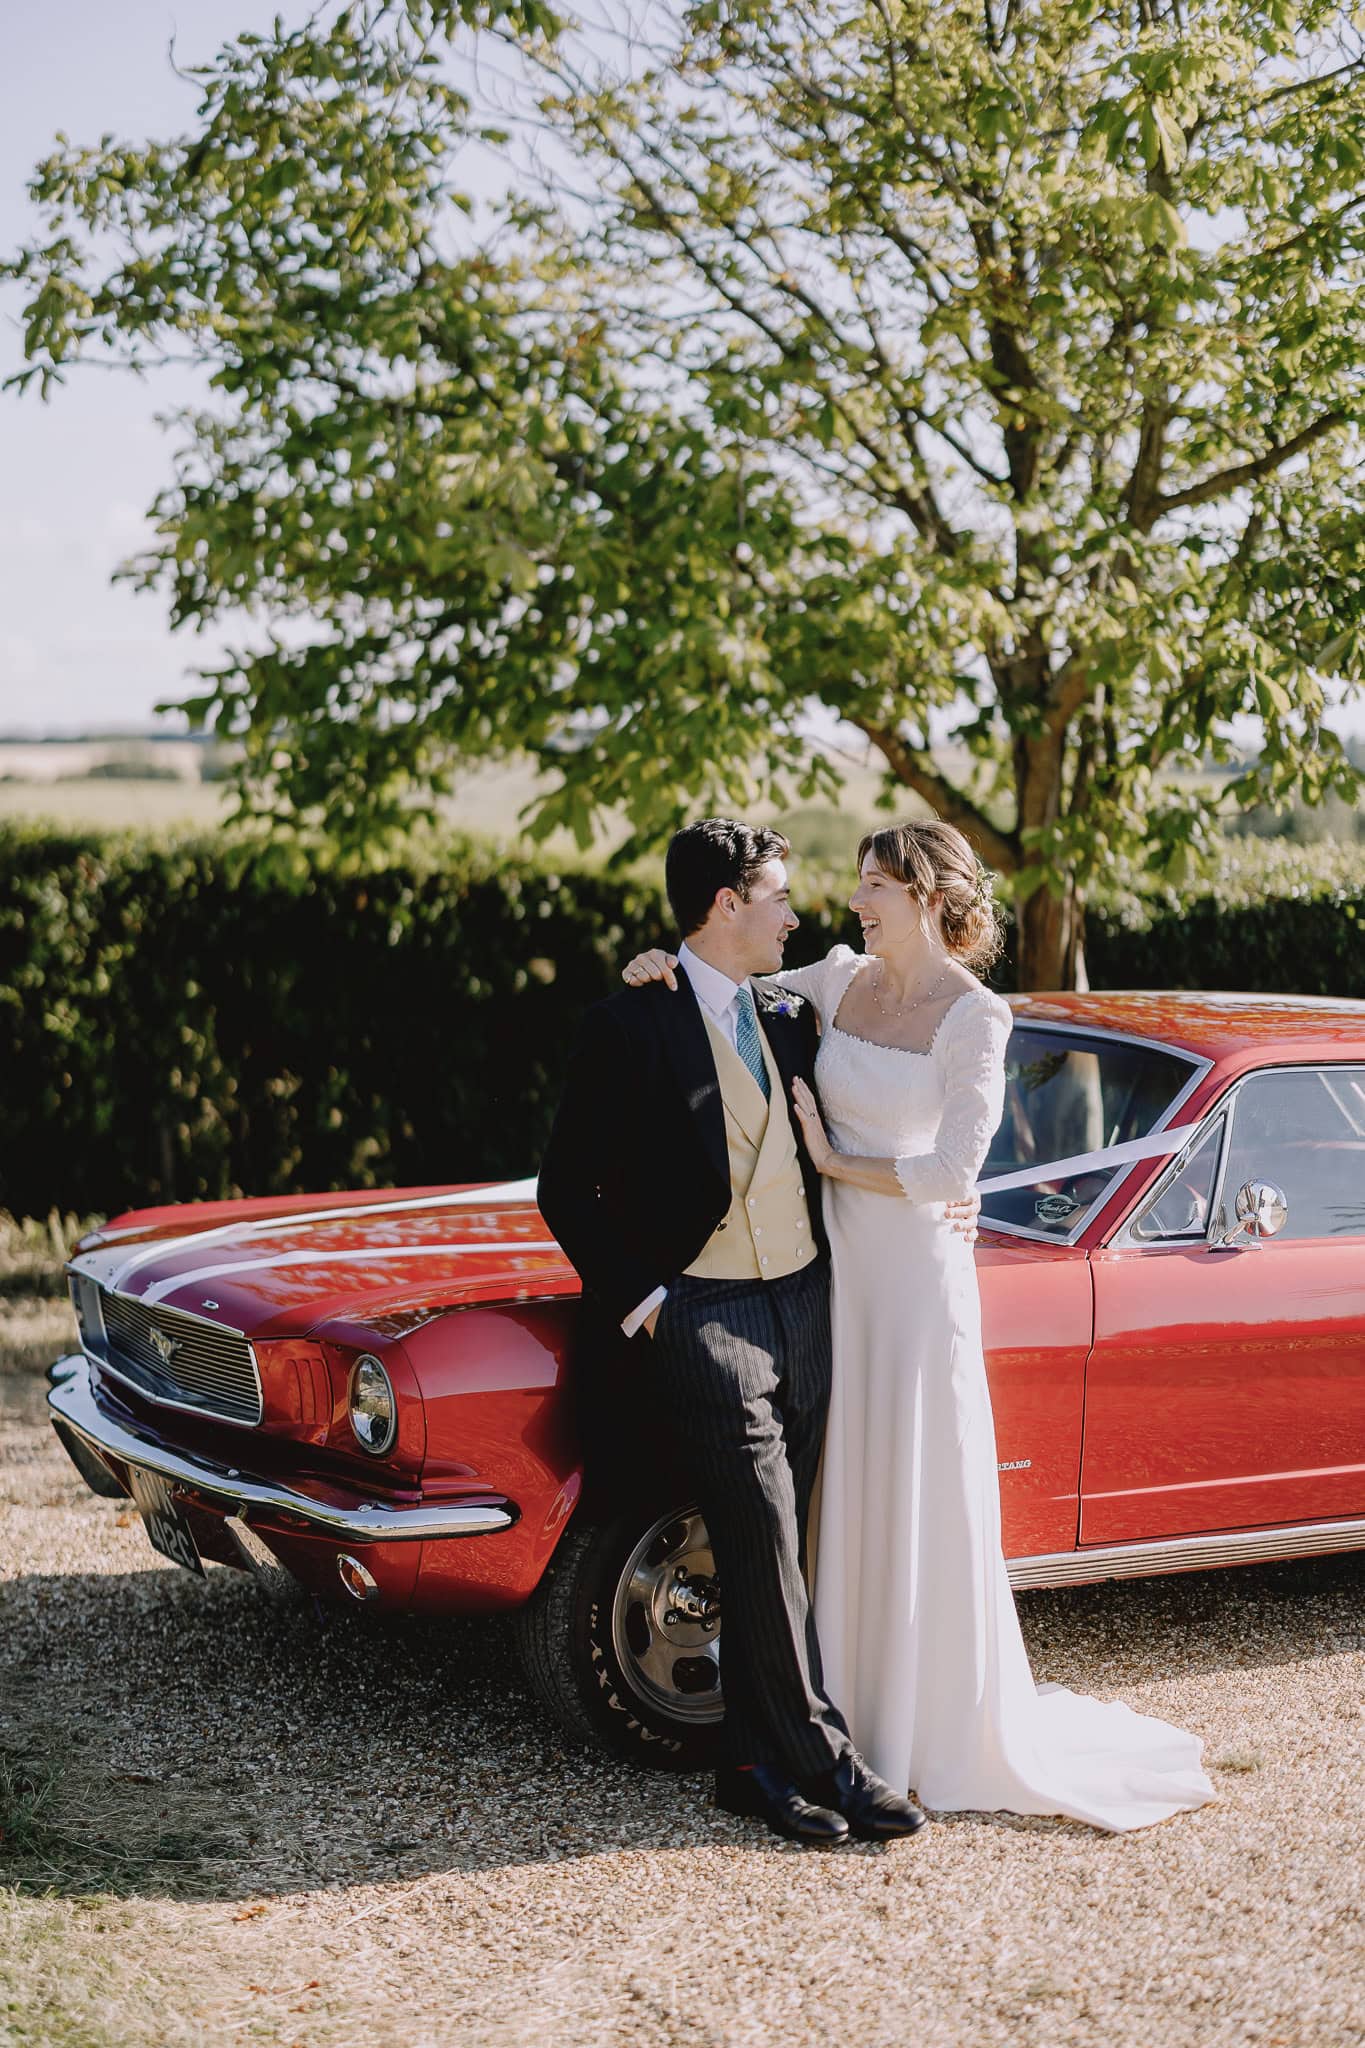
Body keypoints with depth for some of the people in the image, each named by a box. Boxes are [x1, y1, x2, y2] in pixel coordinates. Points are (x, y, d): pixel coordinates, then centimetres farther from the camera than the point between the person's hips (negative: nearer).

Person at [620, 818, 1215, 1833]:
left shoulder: (974, 1016, -11)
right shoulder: (842, 979, 6)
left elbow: (953, 1169, -16)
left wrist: (835, 1162, -9)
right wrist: (669, 968, -3)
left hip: (919, 1273, -6)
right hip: (835, 1264, 6)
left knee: (925, 1502, 1)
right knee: (844, 1494, 10)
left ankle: (958, 1732, 15)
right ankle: (856, 1711, 22)